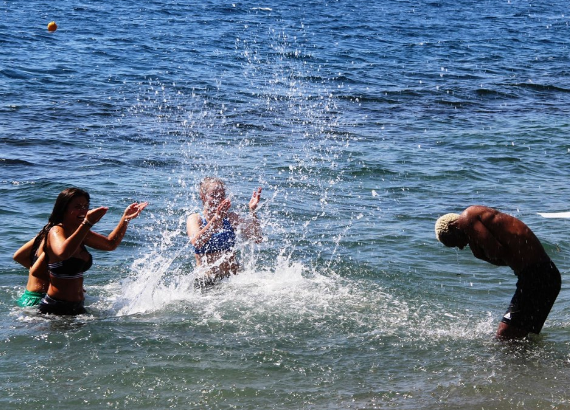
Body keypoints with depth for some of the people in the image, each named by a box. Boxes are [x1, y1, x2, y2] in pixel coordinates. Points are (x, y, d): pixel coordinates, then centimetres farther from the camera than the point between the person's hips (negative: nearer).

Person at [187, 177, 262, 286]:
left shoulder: (231, 218, 11)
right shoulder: (195, 219, 2)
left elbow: (257, 239, 0)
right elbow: (196, 243, -20)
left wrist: (252, 211, -12)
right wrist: (216, 218, -30)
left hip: (232, 277, 2)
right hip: (206, 279, -2)